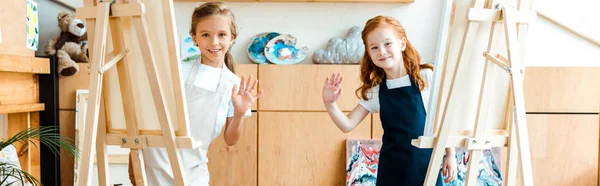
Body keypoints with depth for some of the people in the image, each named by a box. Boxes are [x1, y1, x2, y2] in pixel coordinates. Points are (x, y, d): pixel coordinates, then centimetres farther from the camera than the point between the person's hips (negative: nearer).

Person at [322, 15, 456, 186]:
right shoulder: (375, 91, 0)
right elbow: (348, 125, -3)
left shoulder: (426, 77, -6)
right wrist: (330, 104, -20)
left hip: (425, 161, -2)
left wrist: (450, 155, 0)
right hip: (392, 165, 2)